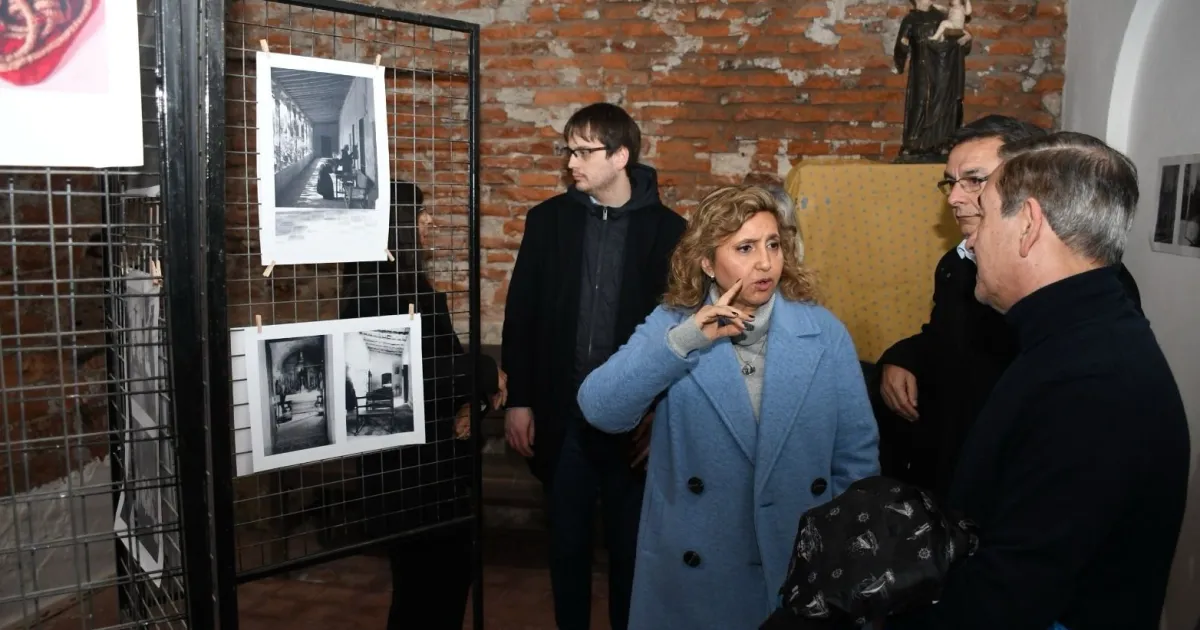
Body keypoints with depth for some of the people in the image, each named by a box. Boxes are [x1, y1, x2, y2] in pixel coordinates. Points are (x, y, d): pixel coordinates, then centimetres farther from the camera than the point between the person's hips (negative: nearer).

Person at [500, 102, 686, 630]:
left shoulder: (666, 229, -3)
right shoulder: (549, 219, 2)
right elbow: (521, 314, 3)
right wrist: (519, 400, 0)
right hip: (563, 413, 2)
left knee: (629, 545, 12)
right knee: (567, 542, 14)